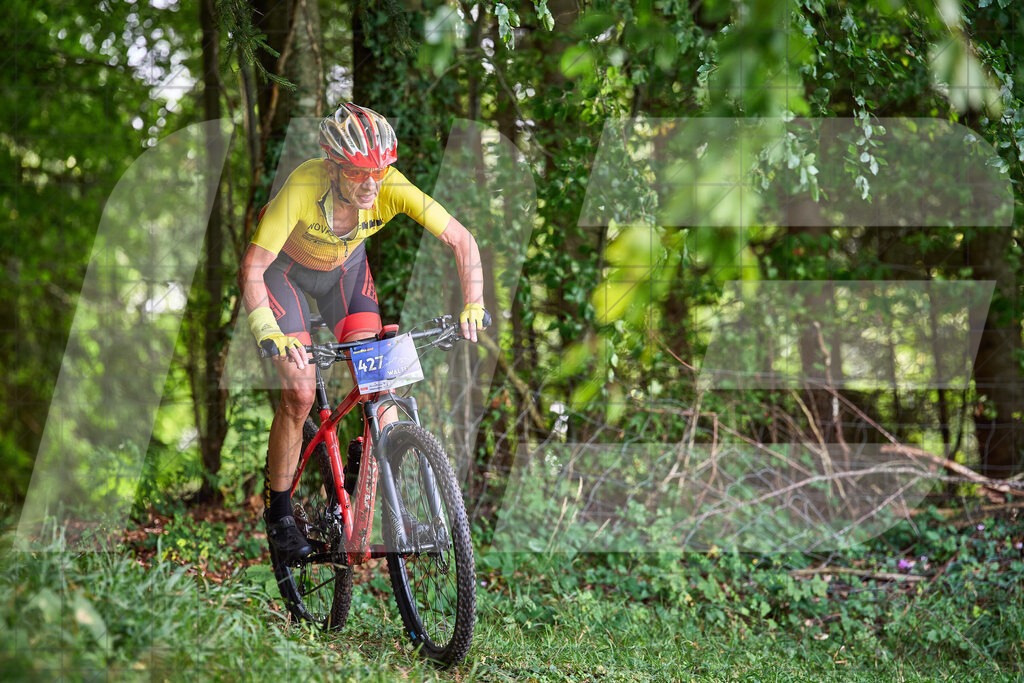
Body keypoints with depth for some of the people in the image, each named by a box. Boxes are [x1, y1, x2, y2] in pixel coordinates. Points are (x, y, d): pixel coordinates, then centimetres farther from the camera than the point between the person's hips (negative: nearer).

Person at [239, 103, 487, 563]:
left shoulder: (391, 188, -32)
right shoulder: (302, 188, -40)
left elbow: (461, 240, -24)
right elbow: (252, 270, -38)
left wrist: (473, 306, -36)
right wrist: (270, 337, -51)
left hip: (345, 266, 3)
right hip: (284, 267, -3)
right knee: (300, 393, -13)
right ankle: (278, 512, 4)